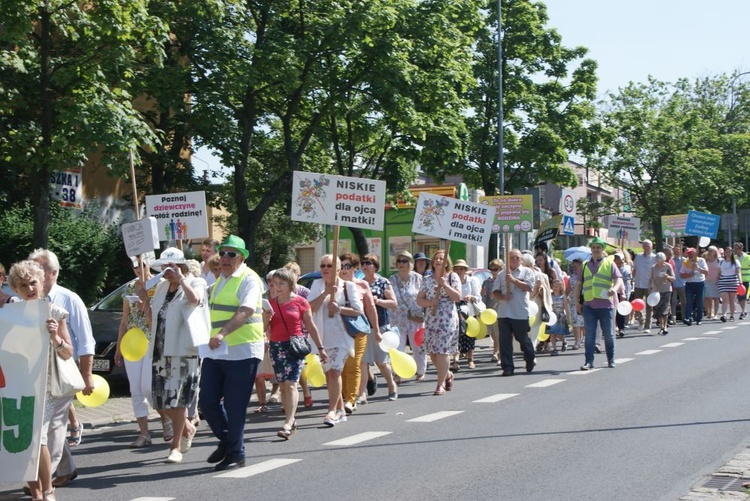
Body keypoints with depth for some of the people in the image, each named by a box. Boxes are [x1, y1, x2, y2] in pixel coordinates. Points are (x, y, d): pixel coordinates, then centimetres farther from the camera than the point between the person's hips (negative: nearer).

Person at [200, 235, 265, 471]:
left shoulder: (249, 279, -9)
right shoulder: (220, 280, 18)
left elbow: (245, 311, -25)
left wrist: (223, 333, -36)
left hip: (242, 351, -8)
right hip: (216, 351, 8)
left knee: (234, 406, -3)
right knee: (207, 400, 5)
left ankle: (236, 453, 10)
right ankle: (226, 440, 25)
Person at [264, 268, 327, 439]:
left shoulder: (300, 302, -1)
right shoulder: (270, 303, 9)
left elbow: (311, 327, 4)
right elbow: (262, 328, 10)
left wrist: (320, 348, 5)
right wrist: (266, 318, -11)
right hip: (276, 346, 4)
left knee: (290, 384, -14)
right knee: (283, 385, 7)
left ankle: (288, 423, -20)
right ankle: (292, 421, 16)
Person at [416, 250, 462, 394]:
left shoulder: (452, 277, 3)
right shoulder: (427, 279, 11)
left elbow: (458, 297, -7)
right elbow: (419, 300, 8)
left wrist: (445, 285, -16)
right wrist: (430, 302, -11)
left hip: (447, 319, -4)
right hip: (430, 319, 4)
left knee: (442, 351, -9)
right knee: (432, 352, 5)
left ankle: (440, 385, -4)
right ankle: (448, 374, 30)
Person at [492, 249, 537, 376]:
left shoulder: (527, 272, 5)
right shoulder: (502, 274, 13)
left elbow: (528, 287, -9)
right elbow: (495, 291, 9)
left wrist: (513, 280, -13)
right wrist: (502, 297, -11)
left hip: (520, 312, -3)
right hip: (503, 312, 3)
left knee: (522, 338, 8)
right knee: (505, 341, -1)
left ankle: (531, 359, 34)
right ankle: (507, 367, 3)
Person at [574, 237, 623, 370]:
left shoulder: (609, 263, 7)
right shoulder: (585, 265, 16)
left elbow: (618, 279, -4)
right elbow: (578, 284, 17)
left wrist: (614, 289, -25)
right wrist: (576, 301, 7)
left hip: (606, 305, -2)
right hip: (589, 305, 2)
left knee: (609, 334, 6)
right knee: (589, 334, -2)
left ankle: (611, 360, 18)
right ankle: (589, 361, 0)